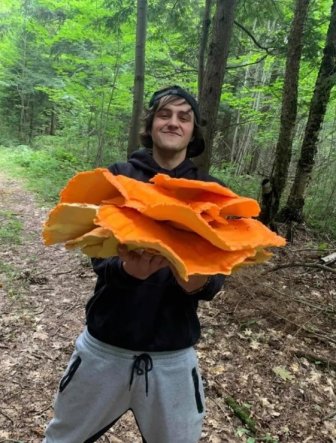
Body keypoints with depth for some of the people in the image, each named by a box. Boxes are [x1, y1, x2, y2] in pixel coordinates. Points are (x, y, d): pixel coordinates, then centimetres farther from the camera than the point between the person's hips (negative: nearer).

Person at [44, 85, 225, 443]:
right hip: (104, 344, 0)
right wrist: (129, 269, -33)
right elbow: (99, 256, -11)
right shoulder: (118, 177, -5)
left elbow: (215, 279, -7)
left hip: (173, 354, 1)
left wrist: (195, 280, -30)